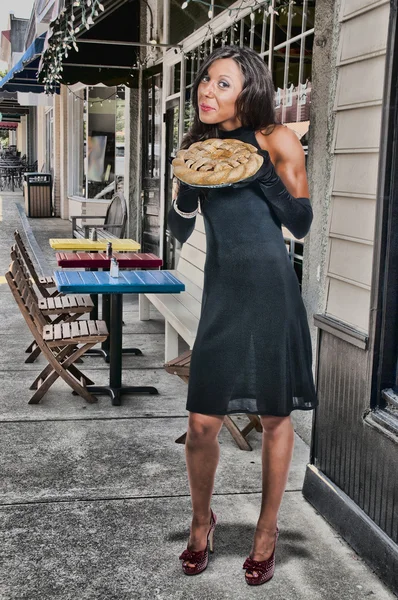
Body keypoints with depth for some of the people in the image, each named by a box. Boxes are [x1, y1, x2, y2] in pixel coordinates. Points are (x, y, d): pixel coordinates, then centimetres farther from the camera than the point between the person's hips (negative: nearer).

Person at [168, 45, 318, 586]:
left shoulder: (275, 141, -1)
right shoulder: (197, 146, 9)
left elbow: (302, 224, 0)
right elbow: (180, 233, 11)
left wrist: (262, 172, -13)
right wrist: (188, 185, -8)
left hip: (271, 290, -2)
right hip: (221, 292, 3)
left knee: (274, 418, 7)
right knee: (202, 424, -1)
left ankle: (267, 531, 28)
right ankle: (202, 521, 27)